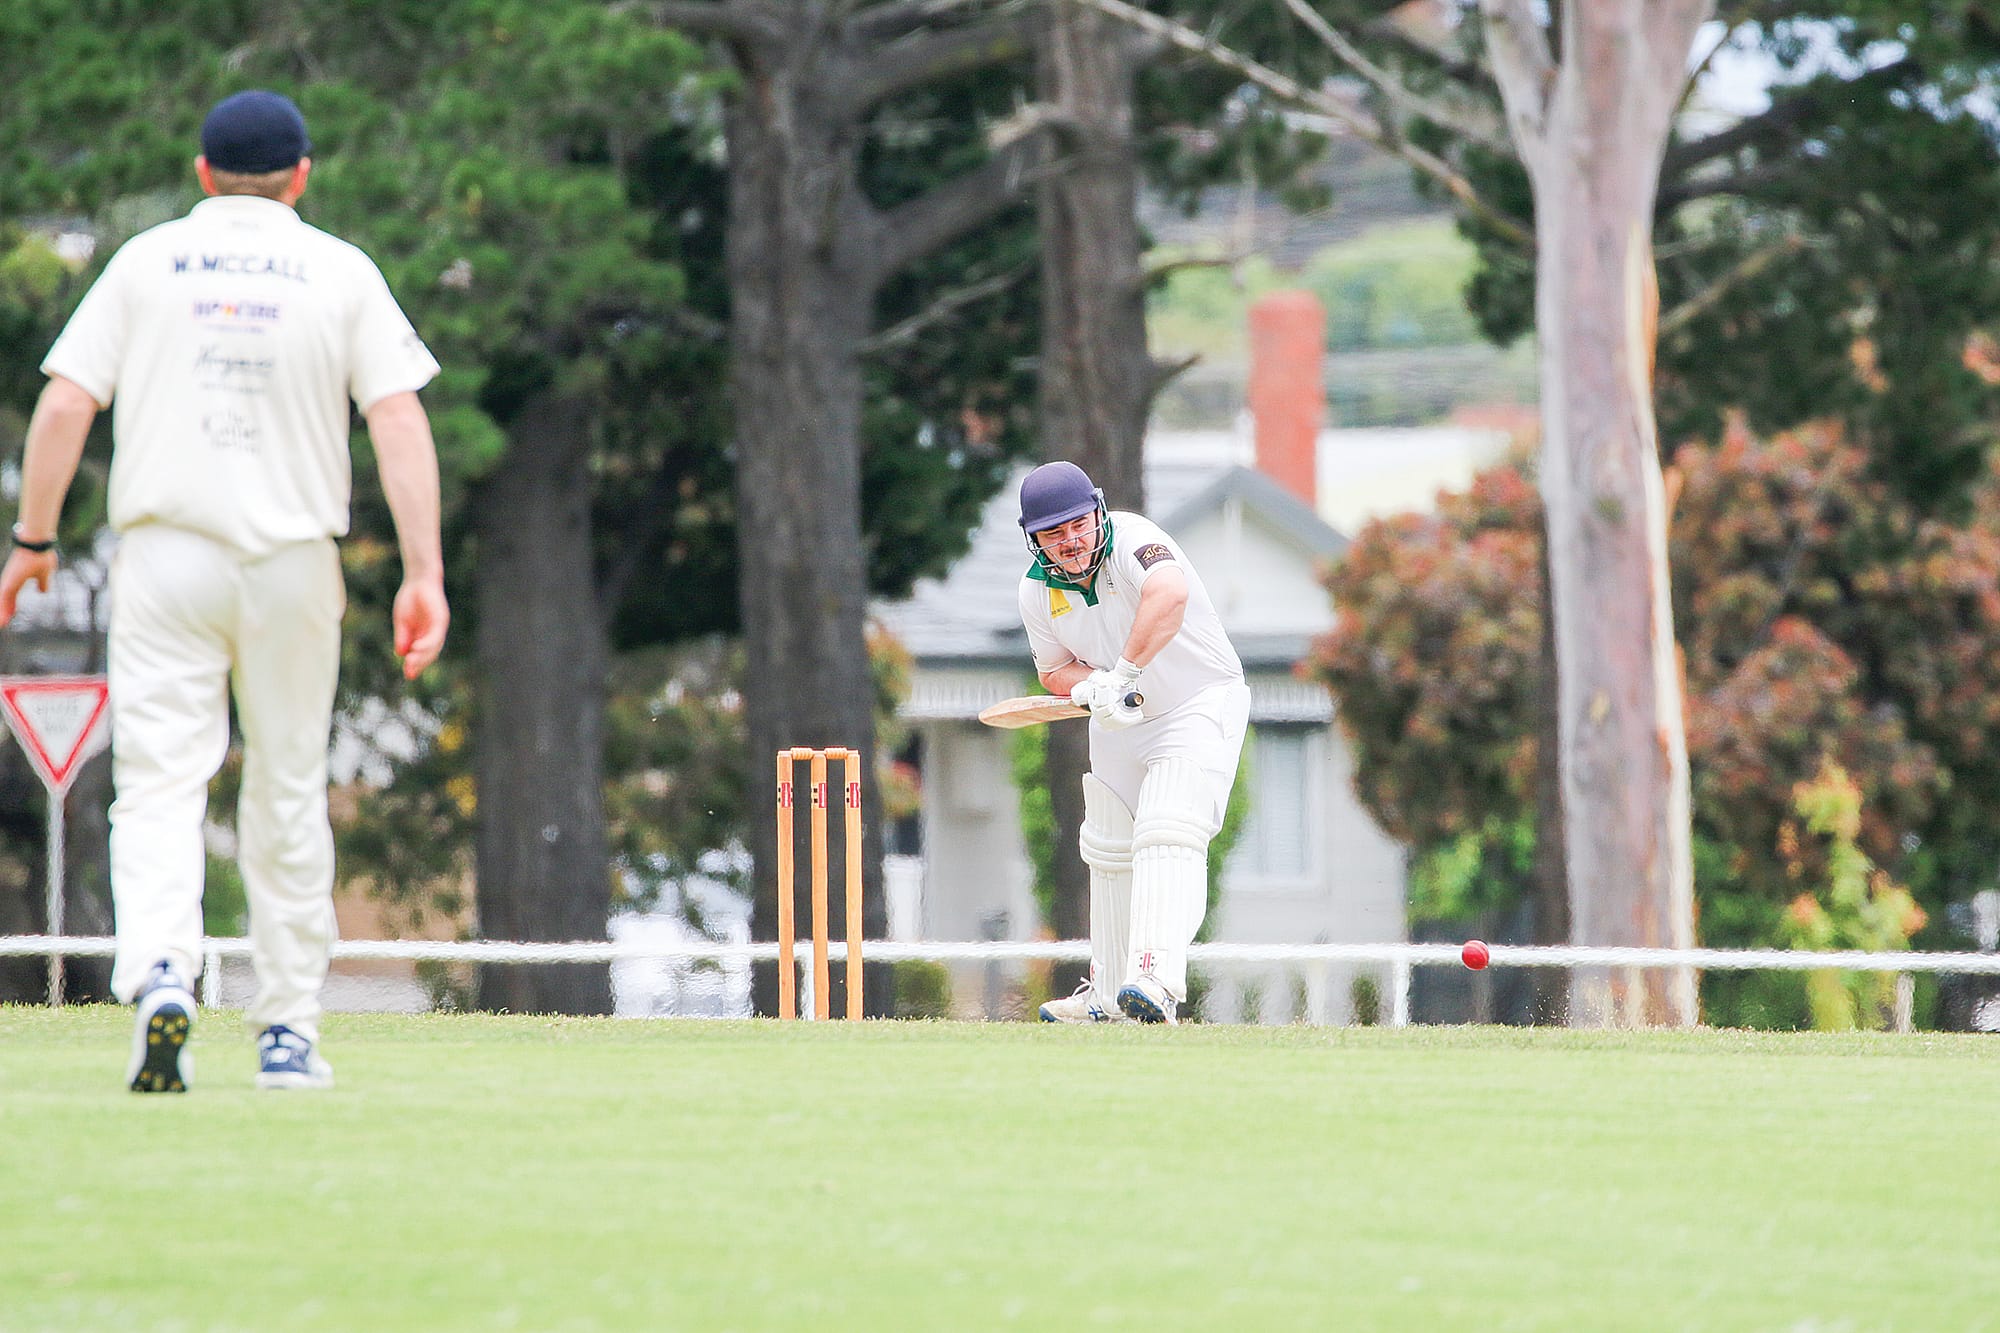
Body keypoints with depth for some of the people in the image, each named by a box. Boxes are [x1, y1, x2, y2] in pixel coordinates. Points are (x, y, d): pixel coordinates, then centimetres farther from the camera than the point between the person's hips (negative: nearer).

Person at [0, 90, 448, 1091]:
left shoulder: (145, 261, 5)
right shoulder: (341, 272, 4)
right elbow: (400, 421, -5)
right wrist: (423, 575, -8)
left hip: (163, 552, -1)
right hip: (292, 559, 1)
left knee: (160, 784, -5)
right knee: (287, 797, 12)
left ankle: (158, 976, -29)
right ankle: (287, 1031, 15)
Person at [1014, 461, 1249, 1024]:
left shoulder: (1131, 541, -29)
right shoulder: (1037, 590, -9)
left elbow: (1170, 595, -51)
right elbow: (1053, 670, 3)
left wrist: (1124, 674, -50)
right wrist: (1088, 688, -21)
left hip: (1200, 703, -8)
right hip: (1119, 724, 8)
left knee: (1167, 839, -26)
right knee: (1108, 850, 17)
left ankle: (1155, 978, -39)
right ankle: (1105, 993, 33)